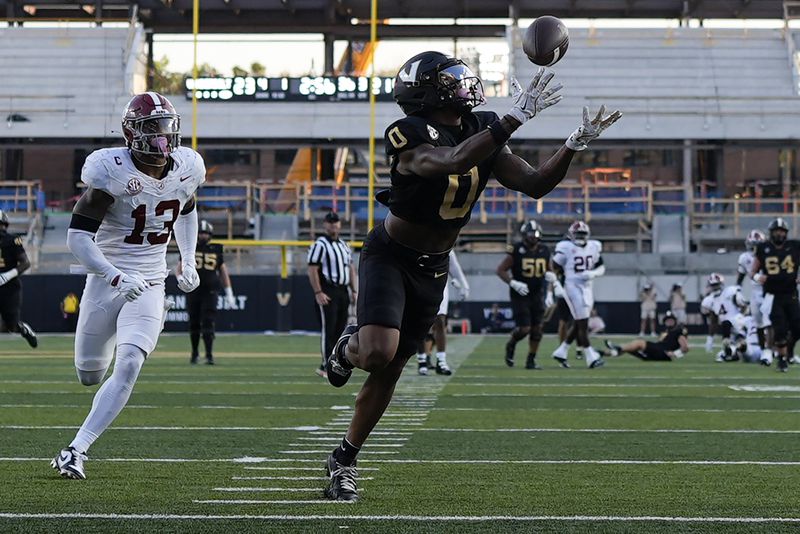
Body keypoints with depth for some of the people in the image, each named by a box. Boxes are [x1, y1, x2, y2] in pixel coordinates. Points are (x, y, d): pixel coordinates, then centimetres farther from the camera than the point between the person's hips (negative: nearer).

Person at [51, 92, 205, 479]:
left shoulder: (186, 168, -1)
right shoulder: (112, 171, -18)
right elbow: (77, 237, -21)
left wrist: (188, 262, 15)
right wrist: (117, 277, -33)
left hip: (150, 287, 2)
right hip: (106, 282, -2)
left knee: (128, 366, -19)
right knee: (89, 375, 7)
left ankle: (76, 450, -16)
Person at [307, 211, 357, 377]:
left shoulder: (344, 246, 18)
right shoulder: (320, 245, -6)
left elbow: (351, 269, 22)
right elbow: (312, 270, -12)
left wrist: (354, 291, 12)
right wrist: (318, 293, -20)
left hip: (343, 291, 8)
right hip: (327, 293, -8)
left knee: (339, 331, 7)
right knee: (328, 330, -10)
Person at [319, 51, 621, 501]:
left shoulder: (484, 134, -2)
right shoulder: (413, 137, -25)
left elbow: (534, 184, -5)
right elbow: (455, 161, -45)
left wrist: (574, 146, -20)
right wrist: (516, 118, -47)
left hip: (433, 268, 6)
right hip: (389, 257, -6)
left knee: (389, 372, 9)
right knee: (378, 353, -26)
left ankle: (345, 459, 23)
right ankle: (349, 349, 12)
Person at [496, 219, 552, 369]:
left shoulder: (544, 251, 2)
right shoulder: (516, 250, -12)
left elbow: (548, 270, 18)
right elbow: (500, 270, -8)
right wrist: (514, 283, -19)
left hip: (537, 295, 5)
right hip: (519, 295, -5)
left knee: (538, 328, 1)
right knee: (524, 328, -10)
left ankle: (531, 360, 14)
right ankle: (511, 345, 22)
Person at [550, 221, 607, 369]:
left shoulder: (593, 247, 7)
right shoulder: (565, 248, -9)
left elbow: (601, 268, 13)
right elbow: (553, 269, -2)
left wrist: (593, 274, -5)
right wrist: (557, 285, -7)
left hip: (587, 288, 7)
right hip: (573, 288, -7)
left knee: (578, 325, 12)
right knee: (583, 324, -9)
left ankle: (560, 352, 25)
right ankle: (591, 357, -8)